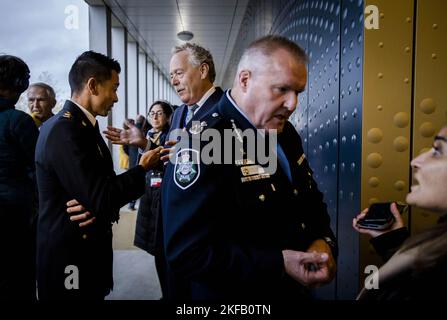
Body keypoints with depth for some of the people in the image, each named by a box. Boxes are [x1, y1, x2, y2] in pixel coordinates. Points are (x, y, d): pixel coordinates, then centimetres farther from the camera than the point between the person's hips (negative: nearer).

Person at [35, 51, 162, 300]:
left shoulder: (83, 125, 8)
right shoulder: (65, 130, -23)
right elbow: (102, 199, -25)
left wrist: (98, 207, -12)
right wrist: (142, 168, -11)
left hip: (86, 247, 9)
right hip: (70, 257, -9)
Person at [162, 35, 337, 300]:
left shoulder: (286, 132, 2)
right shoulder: (204, 142, -25)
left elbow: (312, 199, 12)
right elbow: (186, 252, -28)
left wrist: (324, 241, -7)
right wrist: (279, 265, -28)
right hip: (234, 295, -7)